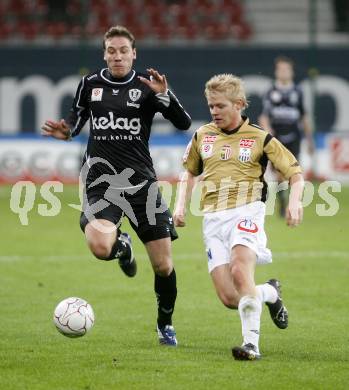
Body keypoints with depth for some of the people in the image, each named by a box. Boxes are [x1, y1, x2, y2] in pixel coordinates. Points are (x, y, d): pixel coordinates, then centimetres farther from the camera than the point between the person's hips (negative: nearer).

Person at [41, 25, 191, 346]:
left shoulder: (147, 85, 1)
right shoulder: (90, 84, 7)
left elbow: (184, 123, -5)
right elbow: (77, 119, 24)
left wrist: (164, 95, -21)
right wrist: (66, 131, 1)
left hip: (141, 180, 0)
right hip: (101, 180, 0)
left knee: (163, 265, 1)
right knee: (100, 247, -29)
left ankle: (165, 325, 27)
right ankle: (122, 246, 11)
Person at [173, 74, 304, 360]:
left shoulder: (260, 138, 2)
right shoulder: (202, 136, 14)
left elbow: (295, 172, 6)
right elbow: (190, 172, 30)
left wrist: (295, 202, -11)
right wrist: (181, 205, 17)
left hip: (245, 213, -4)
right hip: (213, 218, 4)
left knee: (240, 271, -31)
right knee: (229, 298, -8)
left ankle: (251, 344, -28)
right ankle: (271, 293, 24)